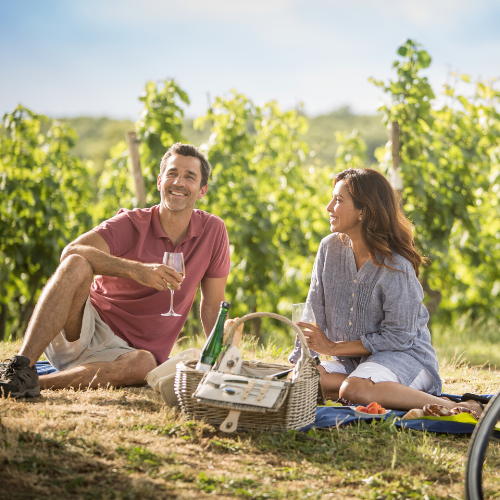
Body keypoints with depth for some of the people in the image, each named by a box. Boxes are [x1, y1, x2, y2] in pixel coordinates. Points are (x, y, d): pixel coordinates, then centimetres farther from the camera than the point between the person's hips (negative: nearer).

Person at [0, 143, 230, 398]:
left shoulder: (213, 230, 3)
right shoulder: (131, 224, -5)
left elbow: (213, 305, 11)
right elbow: (71, 252, -24)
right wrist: (136, 270, -35)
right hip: (81, 329, -1)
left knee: (144, 364, -36)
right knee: (77, 265, -30)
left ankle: (40, 383, -33)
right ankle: (21, 368, -39)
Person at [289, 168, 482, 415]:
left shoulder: (396, 266, -19)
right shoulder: (330, 248, 1)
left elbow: (398, 337, -17)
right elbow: (314, 313, 6)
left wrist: (333, 347, -14)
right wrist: (299, 359, -7)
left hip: (405, 356, -6)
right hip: (352, 361, 7)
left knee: (355, 390, -38)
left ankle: (448, 406, -24)